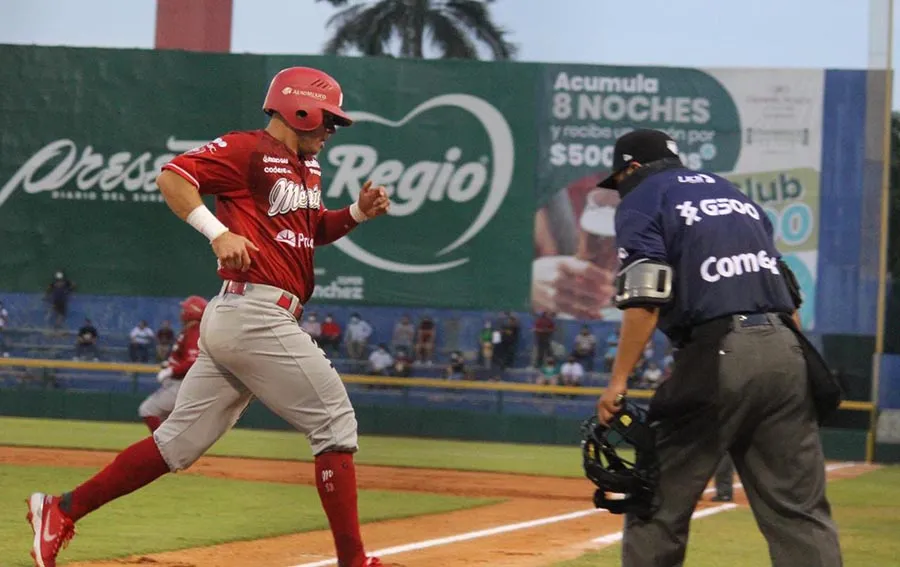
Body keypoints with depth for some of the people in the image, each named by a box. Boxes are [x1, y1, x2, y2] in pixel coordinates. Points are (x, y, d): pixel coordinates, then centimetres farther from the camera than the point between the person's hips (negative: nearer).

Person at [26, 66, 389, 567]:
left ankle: (61, 510, 11)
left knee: (180, 442, 9)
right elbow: (172, 177, -14)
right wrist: (218, 232, -25)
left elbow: (313, 230, 32)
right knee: (335, 421, -6)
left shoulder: (307, 168, 21)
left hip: (234, 321, 10)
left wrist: (359, 212, 13)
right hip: (256, 314, -10)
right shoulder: (248, 149, -8)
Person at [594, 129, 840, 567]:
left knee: (658, 504, 4)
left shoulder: (642, 200, 7)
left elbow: (644, 299, -9)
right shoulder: (733, 194, 27)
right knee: (800, 511, 2)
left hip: (718, 356, -6)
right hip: (786, 350, 6)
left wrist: (618, 381, -10)